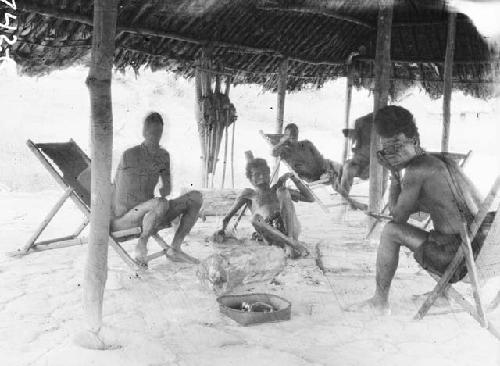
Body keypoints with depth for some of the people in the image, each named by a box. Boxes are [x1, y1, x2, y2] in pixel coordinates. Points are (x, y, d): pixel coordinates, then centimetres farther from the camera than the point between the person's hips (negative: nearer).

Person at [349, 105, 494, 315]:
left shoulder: (416, 170, -11)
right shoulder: (442, 161, 16)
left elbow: (398, 216, -1)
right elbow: (416, 207, 28)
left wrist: (394, 174, 4)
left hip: (461, 258, -9)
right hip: (486, 249, 9)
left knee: (390, 231, 0)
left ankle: (380, 302, 11)